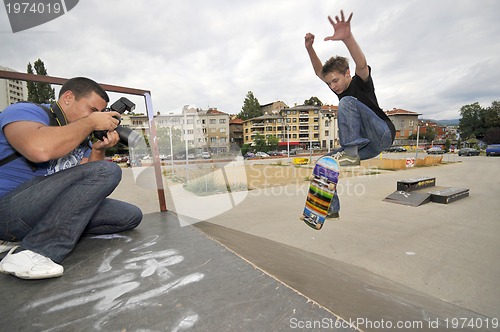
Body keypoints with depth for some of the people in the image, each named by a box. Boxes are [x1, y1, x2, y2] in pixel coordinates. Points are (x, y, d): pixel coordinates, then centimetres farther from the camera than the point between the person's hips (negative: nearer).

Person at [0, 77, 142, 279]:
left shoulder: (82, 137, 14)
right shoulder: (25, 111, -7)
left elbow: (88, 185, 9)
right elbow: (40, 150, -32)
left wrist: (98, 151, -6)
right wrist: (91, 122, -18)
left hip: (49, 211, 8)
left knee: (131, 216, -3)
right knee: (107, 170, -23)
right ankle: (34, 251, -23)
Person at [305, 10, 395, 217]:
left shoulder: (361, 83, -6)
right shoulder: (340, 90, 12)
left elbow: (362, 64, -30)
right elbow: (319, 72, 10)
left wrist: (347, 37, -46)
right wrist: (309, 48, -5)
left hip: (383, 135, -7)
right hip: (368, 146, 7)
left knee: (347, 102, -25)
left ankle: (350, 152, -32)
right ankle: (330, 208, 0)